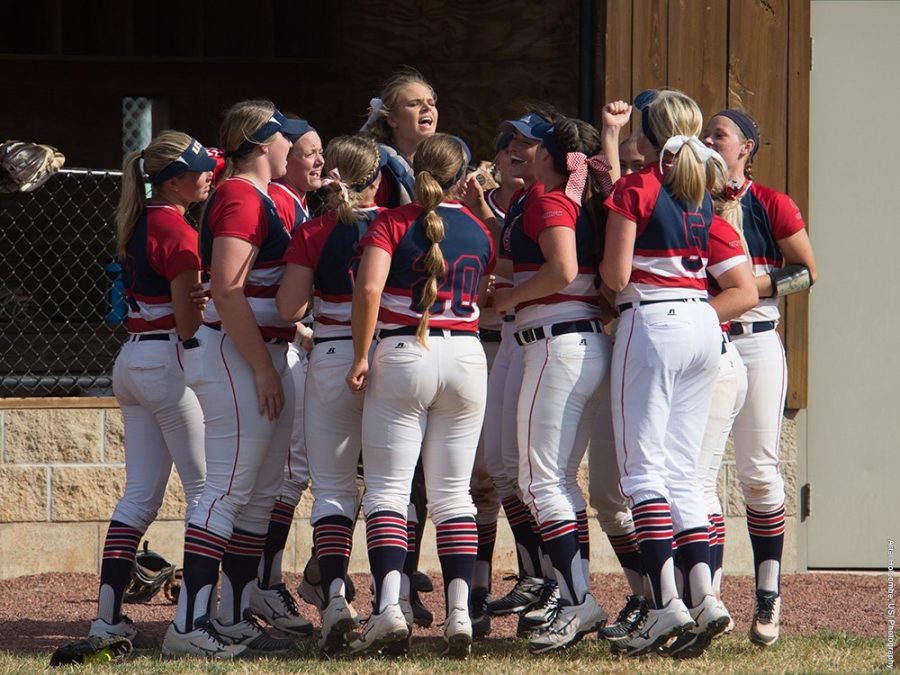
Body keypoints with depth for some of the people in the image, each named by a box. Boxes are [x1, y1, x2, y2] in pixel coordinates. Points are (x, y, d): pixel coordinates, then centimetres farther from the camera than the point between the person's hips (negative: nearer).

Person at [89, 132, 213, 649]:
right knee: (206, 487, -2)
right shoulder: (178, 231, -15)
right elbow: (188, 319, -16)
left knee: (141, 494, 8)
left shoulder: (138, 223, 12)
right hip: (171, 363, -9)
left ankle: (109, 615, 2)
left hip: (132, 361, 9)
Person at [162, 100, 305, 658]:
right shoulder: (241, 198, -14)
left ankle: (235, 621, 14)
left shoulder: (258, 196, 17)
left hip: (263, 355, 10)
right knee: (230, 491, -12)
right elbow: (227, 292, -21)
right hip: (237, 358, -10)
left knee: (262, 495, 11)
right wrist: (263, 370, -21)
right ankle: (190, 625, -13)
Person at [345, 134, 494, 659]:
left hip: (402, 358, -3)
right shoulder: (480, 231, 9)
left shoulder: (393, 223, -4)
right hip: (466, 355, 3)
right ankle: (459, 609, -4)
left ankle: (389, 603, -19)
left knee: (388, 490, -2)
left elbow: (369, 289, -16)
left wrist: (361, 356, -10)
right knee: (453, 493, 7)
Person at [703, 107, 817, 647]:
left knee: (759, 471, -3)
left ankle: (769, 597, 6)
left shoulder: (772, 206, 1)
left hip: (756, 343, -3)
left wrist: (754, 285, -11)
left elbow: (808, 272, 3)